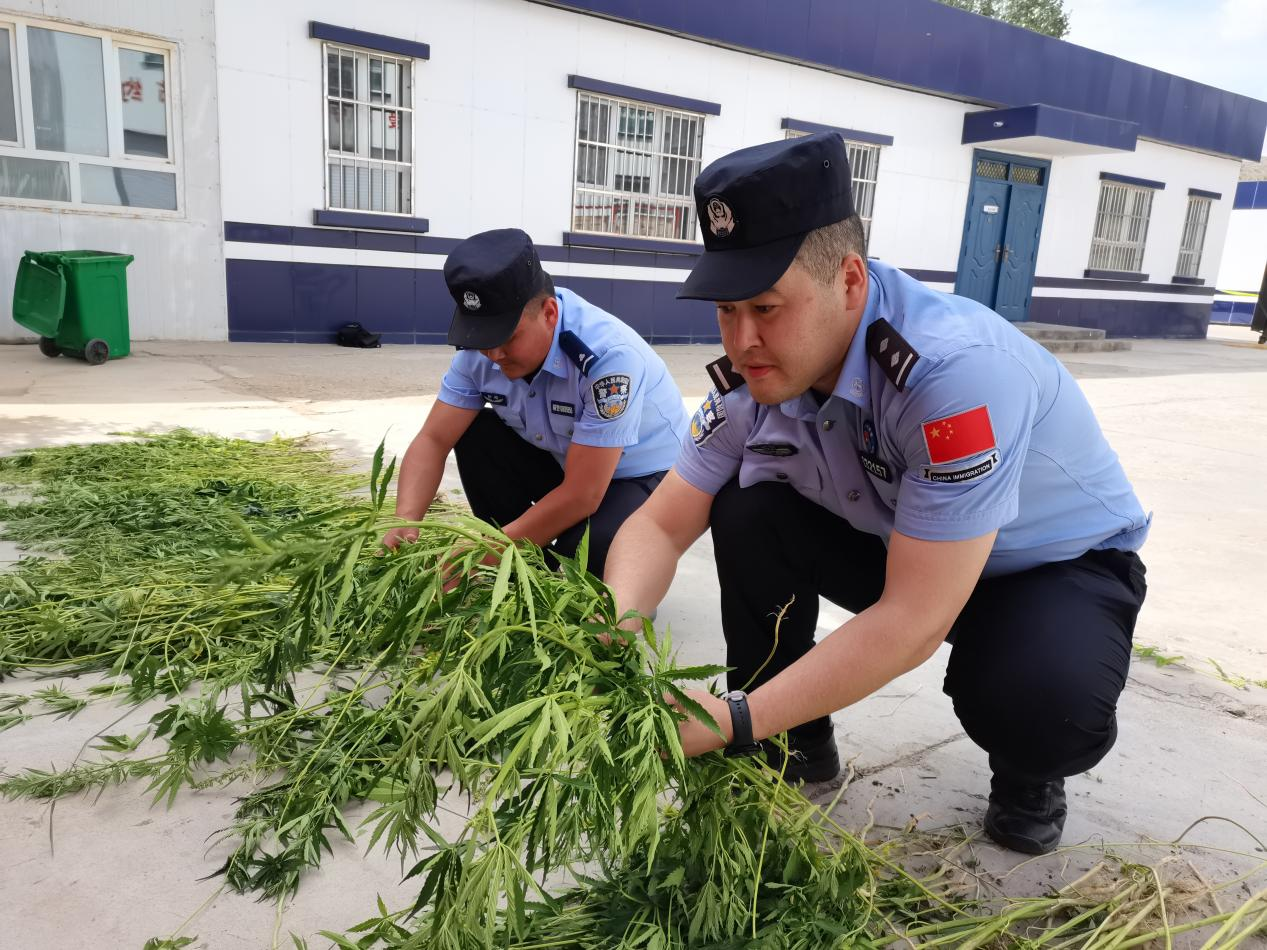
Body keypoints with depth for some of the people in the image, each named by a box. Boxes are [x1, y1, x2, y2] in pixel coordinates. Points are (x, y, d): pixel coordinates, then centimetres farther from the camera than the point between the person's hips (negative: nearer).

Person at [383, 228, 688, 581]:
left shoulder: (609, 354, -33)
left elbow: (582, 496, -32)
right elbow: (433, 440, -9)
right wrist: (404, 524, -26)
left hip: (645, 478, -6)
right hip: (563, 463, 6)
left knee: (584, 554, -35)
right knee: (473, 435, -12)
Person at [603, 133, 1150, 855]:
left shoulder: (954, 369, -37)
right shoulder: (756, 373, -17)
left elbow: (913, 620, -37)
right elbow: (662, 525, -13)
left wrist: (735, 720, -37)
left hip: (1065, 563, -4)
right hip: (895, 544, 5)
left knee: (1044, 703, -35)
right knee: (747, 514, -17)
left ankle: (1029, 773, 5)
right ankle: (796, 744, 3)